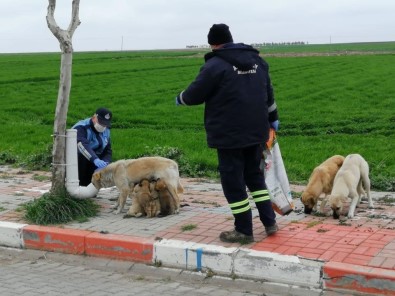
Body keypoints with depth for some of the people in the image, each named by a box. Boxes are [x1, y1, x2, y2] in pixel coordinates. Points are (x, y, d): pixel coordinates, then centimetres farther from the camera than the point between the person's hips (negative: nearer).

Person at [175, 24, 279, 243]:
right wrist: (273, 118, 32)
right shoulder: (257, 60, 9)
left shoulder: (216, 65, -14)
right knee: (255, 175, 21)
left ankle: (244, 231, 10)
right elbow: (268, 93, 19)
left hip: (229, 135, -7)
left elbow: (194, 95, -7)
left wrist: (180, 99, 15)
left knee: (233, 182, 3)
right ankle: (270, 222, 21)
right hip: (256, 132, 7)